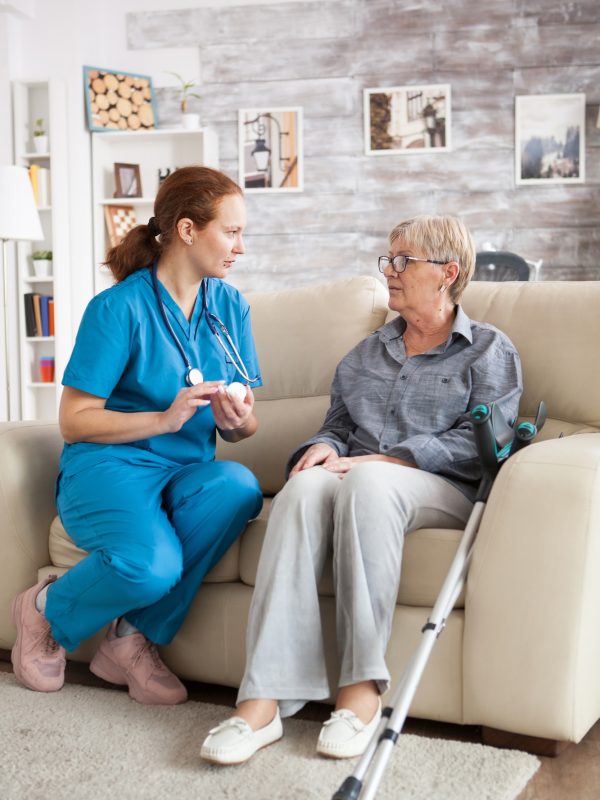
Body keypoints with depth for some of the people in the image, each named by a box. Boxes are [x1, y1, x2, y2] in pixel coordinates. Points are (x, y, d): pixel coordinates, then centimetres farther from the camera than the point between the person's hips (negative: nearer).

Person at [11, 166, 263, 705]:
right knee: (150, 564, -36)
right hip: (110, 466, -5)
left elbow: (243, 426, 12)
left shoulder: (231, 307, 8)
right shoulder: (120, 307, -8)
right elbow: (74, 421, -9)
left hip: (188, 473, 5)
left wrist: (239, 420, -13)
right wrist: (165, 419, -20)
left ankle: (133, 638, -13)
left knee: (237, 484, -32)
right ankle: (46, 609, 1)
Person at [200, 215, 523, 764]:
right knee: (306, 486, -34)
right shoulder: (366, 354, 28)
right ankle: (263, 701, -44)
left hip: (444, 492, -4)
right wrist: (324, 448, -3)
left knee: (367, 483, -39)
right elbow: (338, 425, 24)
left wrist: (376, 460, -14)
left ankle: (362, 689, -38)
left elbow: (477, 443, -4)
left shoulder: (489, 351, 11)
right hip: (358, 479, 4)